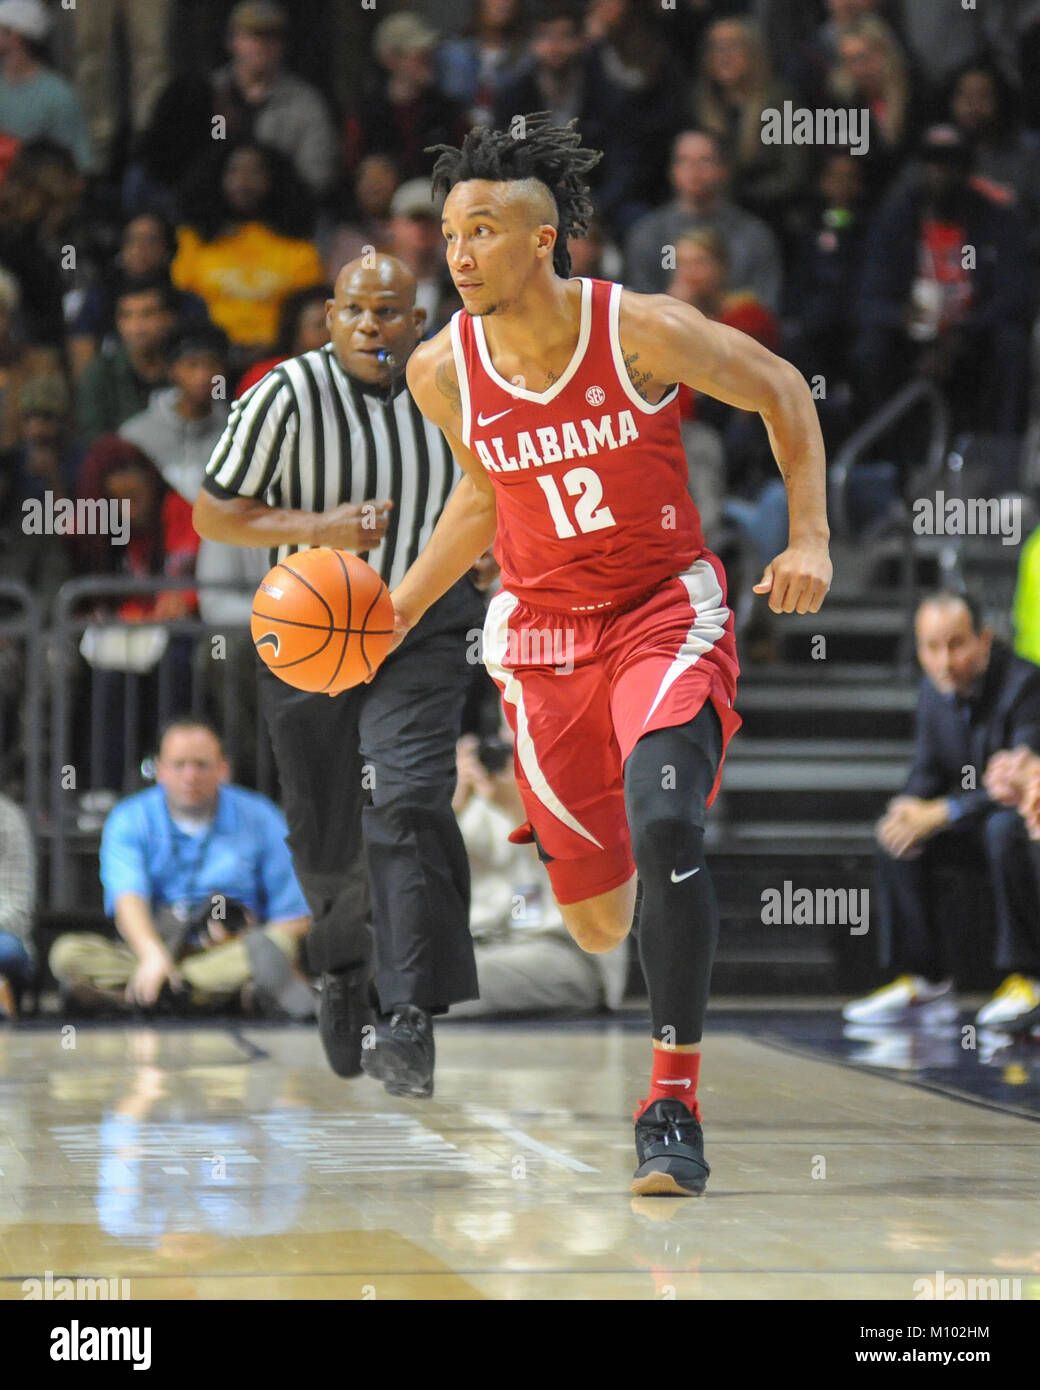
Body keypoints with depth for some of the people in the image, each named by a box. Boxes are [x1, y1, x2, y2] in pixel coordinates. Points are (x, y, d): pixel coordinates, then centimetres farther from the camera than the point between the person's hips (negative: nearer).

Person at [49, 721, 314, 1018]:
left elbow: (295, 918, 4)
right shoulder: (130, 821, 5)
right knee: (68, 953, -26)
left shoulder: (260, 819, 6)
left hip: (233, 952, 0)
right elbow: (128, 898, -13)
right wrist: (152, 954, -33)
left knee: (278, 944, -33)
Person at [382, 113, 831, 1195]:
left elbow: (781, 393, -2)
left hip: (666, 610, -3)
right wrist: (399, 610, 4)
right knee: (598, 923, 6)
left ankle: (675, 1102, -21)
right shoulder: (442, 371, -8)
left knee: (665, 826, -30)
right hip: (540, 629, 3)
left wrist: (810, 539, -11)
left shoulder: (644, 331, -18)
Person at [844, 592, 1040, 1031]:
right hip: (977, 826, 7)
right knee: (898, 834, -12)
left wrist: (940, 813, -34)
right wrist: (908, 807, -18)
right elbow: (928, 772, 7)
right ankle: (922, 981, -7)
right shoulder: (935, 690, 1)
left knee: (1003, 829, -37)